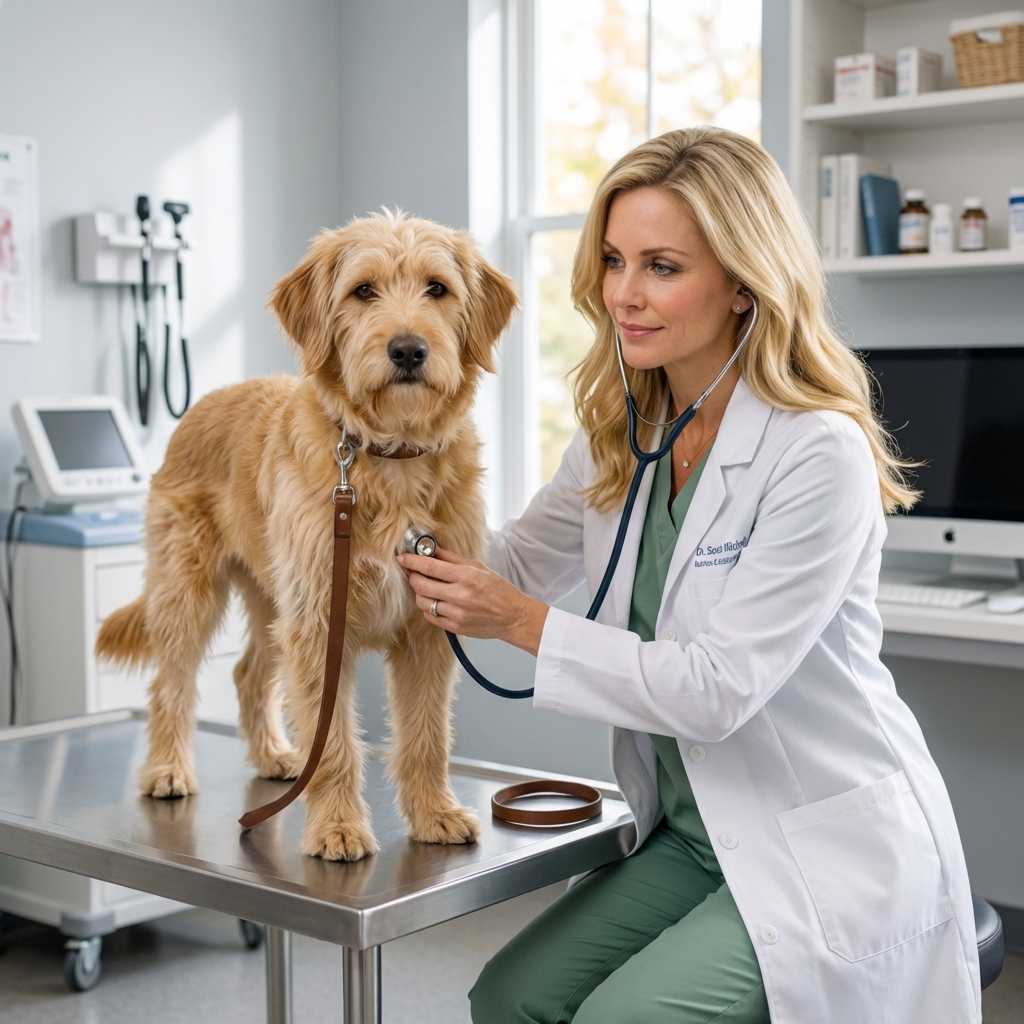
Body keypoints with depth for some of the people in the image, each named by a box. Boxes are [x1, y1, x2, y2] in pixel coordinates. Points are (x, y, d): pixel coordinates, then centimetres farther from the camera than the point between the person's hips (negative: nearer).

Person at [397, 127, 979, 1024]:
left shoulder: (819, 455, -21)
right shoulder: (622, 433, 2)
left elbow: (719, 689, -23)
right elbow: (522, 562, 13)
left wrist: (522, 622, -23)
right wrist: (430, 558, -7)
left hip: (831, 850, -6)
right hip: (693, 836, 7)